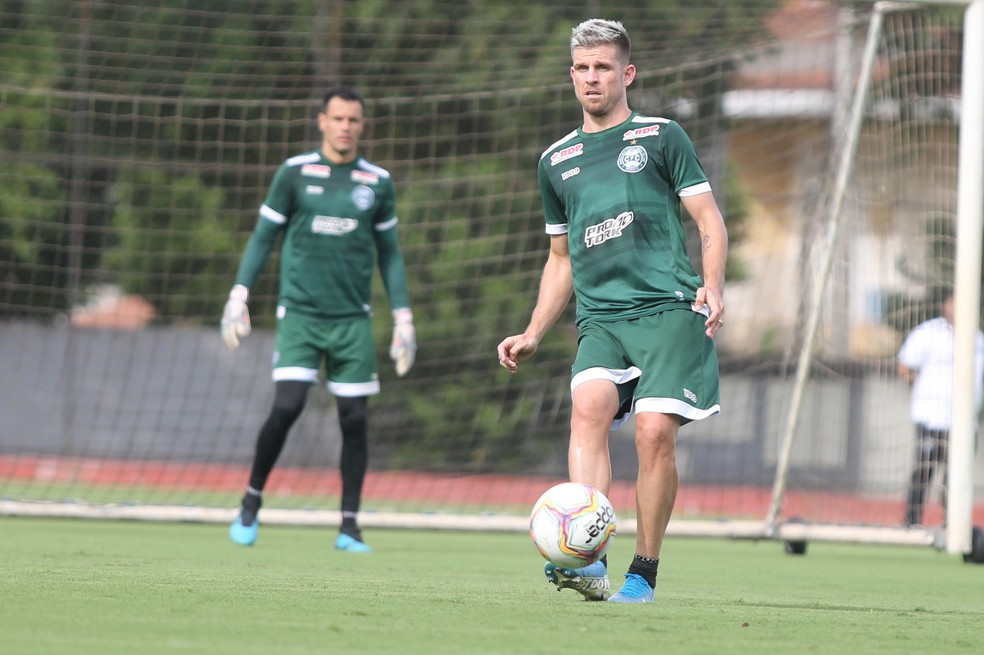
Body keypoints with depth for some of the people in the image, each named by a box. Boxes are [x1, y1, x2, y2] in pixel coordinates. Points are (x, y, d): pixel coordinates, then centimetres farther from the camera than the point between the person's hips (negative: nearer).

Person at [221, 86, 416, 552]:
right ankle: (251, 501, 5)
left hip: (353, 318, 2)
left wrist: (403, 318, 11)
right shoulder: (294, 173, 2)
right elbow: (263, 237, 8)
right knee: (287, 406, -15)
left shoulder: (377, 182, 7)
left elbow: (389, 254, 15)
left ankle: (349, 526, 6)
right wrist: (239, 296, 0)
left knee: (355, 418, -2)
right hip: (300, 312, -2)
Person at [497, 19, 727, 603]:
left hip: (670, 309, -3)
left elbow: (710, 221, 5)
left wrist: (713, 284, -13)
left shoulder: (661, 137, 8)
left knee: (654, 429, -18)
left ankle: (644, 572, -2)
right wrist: (534, 334, 22)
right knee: (590, 404, -26)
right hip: (601, 318, 3)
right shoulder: (556, 161, 21)